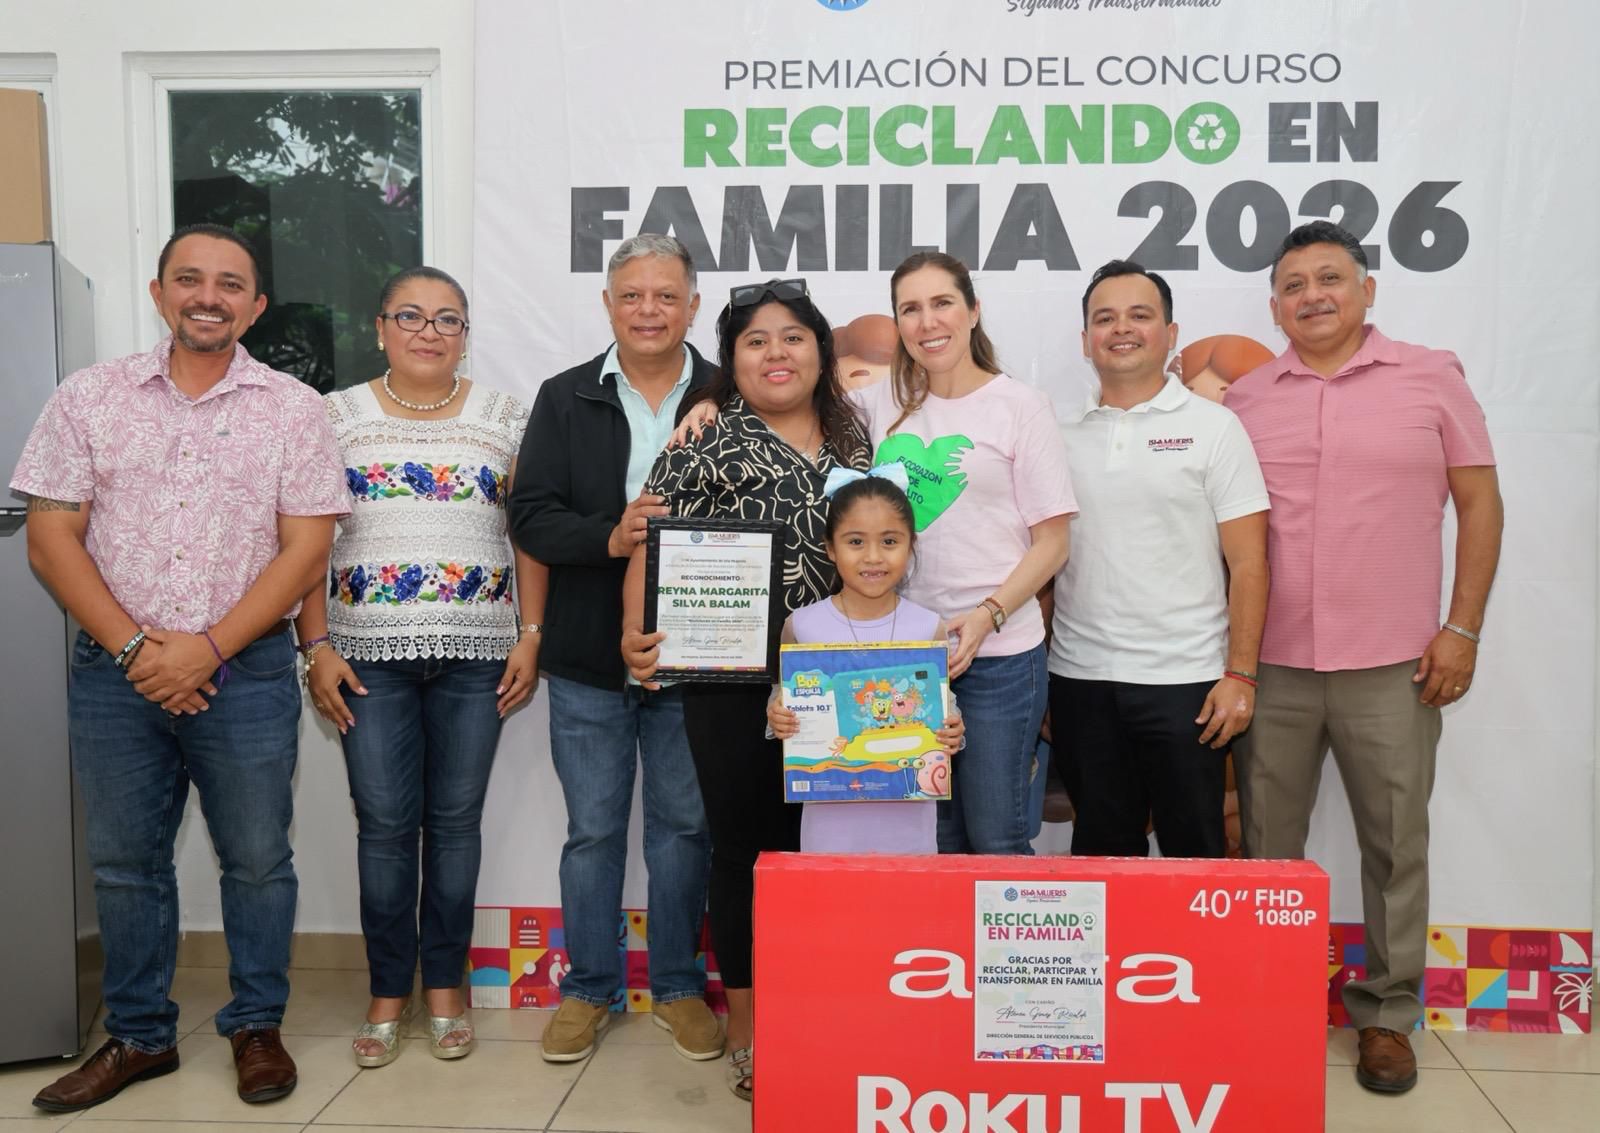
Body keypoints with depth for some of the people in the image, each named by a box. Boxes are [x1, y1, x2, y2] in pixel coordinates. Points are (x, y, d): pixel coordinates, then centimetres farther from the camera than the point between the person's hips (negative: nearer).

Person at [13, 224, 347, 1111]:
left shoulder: (291, 409, 0)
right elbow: (51, 538, 1)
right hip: (115, 670, 2)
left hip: (246, 671, -1)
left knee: (257, 860, 7)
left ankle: (256, 1027, 25)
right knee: (124, 863, 12)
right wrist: (133, 647, -10)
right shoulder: (89, 398, 4)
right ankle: (139, 1036, 28)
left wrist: (206, 648, -13)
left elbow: (306, 548, -4)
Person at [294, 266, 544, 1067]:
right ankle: (388, 991, 18)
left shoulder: (503, 416, 6)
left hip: (476, 654, 0)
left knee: (455, 820, 6)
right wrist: (316, 647, -4)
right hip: (370, 653, 0)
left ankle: (444, 985, 21)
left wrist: (531, 637, -2)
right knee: (384, 824, 3)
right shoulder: (336, 416, 5)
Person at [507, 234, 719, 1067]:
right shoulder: (564, 399, 3)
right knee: (592, 828, 12)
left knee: (684, 824, 12)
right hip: (587, 656, 1)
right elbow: (531, 516, -5)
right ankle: (587, 987, 29)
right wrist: (611, 537, -22)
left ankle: (678, 984, 29)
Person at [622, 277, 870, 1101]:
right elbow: (652, 544, -5)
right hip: (732, 681, -4)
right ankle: (747, 1032, 19)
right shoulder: (705, 440, -2)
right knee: (744, 842, 6)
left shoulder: (854, 440, 12)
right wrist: (637, 632, -20)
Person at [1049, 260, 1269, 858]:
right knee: (1102, 853, 13)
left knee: (1194, 852, 6)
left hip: (1184, 680, -3)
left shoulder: (1212, 427, 0)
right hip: (1079, 677, 3)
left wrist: (1240, 675, -11)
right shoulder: (1062, 437, 8)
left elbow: (1248, 564, -4)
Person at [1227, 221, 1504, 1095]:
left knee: (1395, 844, 8)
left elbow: (1479, 502, 3)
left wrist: (1462, 629, -3)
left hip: (1392, 665, -1)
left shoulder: (1432, 379, 2)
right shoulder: (1244, 400, 7)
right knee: (1265, 844, 9)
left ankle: (1387, 1012, 24)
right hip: (1269, 664, 2)